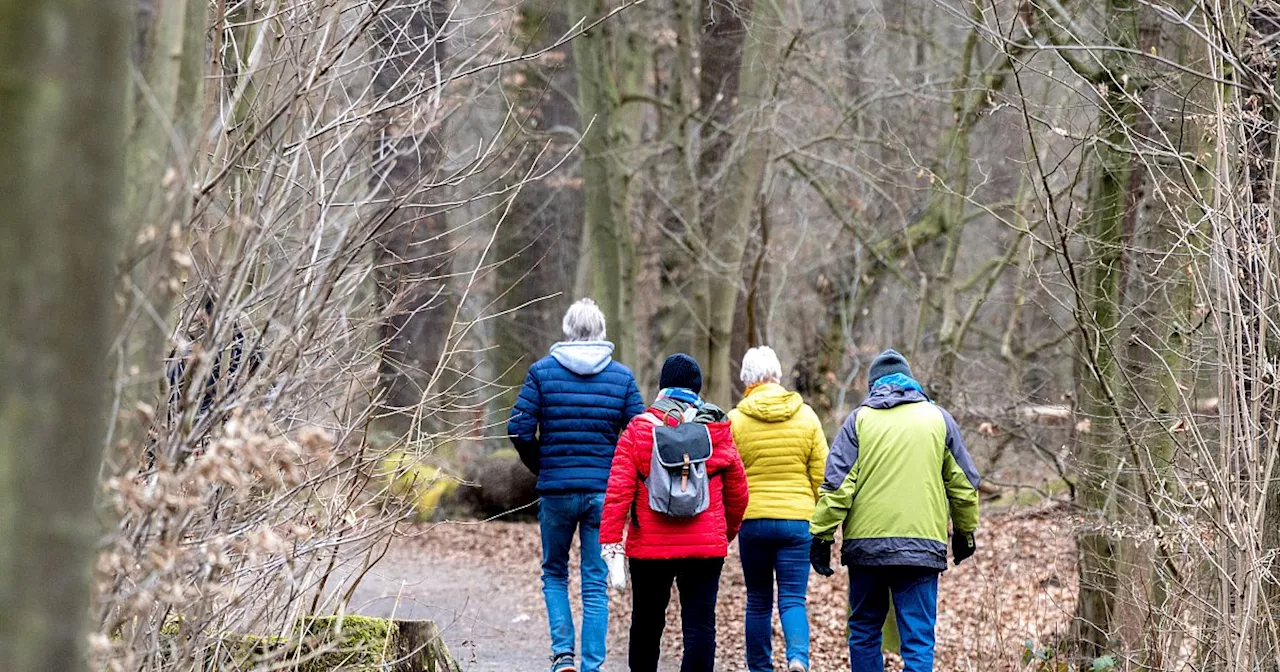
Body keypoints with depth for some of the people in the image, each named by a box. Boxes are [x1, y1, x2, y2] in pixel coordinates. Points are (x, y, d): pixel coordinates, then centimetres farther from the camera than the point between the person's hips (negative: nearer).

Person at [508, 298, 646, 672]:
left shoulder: (543, 371, -1)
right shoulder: (622, 377, 2)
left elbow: (519, 429, -6)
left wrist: (541, 468, 10)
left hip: (556, 490, -1)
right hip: (604, 493, 1)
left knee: (554, 574, 16)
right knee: (596, 583, 5)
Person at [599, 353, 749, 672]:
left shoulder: (639, 429, -1)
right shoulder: (718, 432, 3)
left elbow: (619, 489, -9)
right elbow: (737, 492, 11)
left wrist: (611, 542, -10)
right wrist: (728, 533, 27)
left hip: (649, 547, 0)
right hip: (706, 548, 0)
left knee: (647, 624, 14)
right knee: (700, 625, -2)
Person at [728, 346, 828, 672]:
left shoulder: (736, 420, -3)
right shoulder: (806, 416, 2)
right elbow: (821, 474, 3)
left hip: (752, 520, 0)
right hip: (797, 520, 0)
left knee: (758, 602, 12)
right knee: (793, 599, 0)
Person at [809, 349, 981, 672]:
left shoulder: (860, 419, 4)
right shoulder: (939, 419, 9)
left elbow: (837, 484, -3)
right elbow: (963, 485, 14)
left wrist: (821, 536, 0)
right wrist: (965, 532, 26)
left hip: (866, 545, 0)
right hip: (922, 545, 0)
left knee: (864, 632, 13)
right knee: (918, 638, -2)